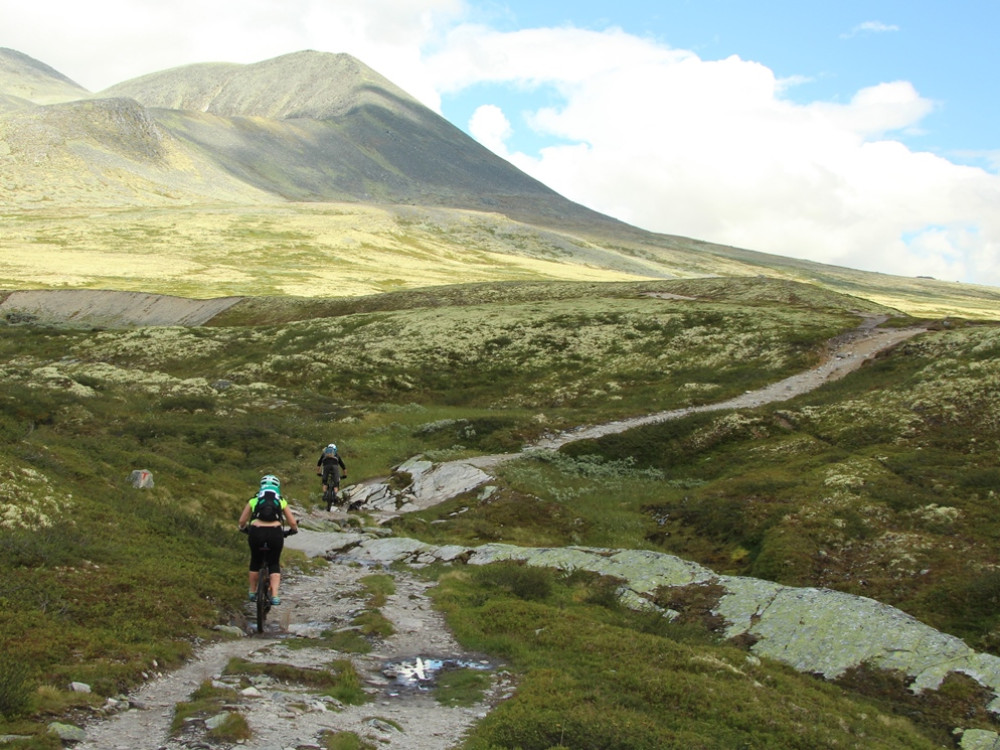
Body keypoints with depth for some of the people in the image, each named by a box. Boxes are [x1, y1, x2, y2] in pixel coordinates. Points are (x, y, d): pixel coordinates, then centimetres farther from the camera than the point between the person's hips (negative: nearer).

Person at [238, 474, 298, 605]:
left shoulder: (254, 500, 18)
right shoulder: (281, 501, 18)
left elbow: (242, 521, 19)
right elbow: (293, 523, 16)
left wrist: (244, 528, 40)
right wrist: (293, 530, 38)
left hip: (256, 532, 1)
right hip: (275, 533, 0)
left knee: (255, 562, 25)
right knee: (274, 564, 17)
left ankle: (252, 593, 33)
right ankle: (274, 596, 4)